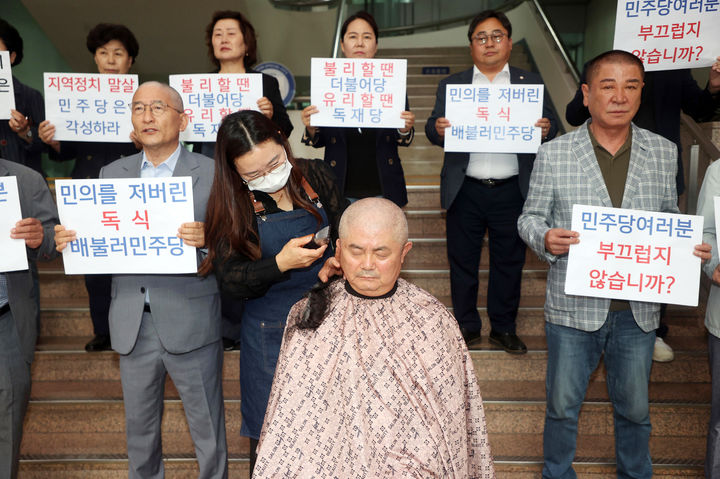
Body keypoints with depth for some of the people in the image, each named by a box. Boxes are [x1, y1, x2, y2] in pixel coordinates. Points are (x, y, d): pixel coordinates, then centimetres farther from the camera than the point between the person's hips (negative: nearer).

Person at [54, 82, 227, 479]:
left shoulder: (212, 173, -4)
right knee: (139, 430, 21)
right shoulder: (112, 174, 9)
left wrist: (208, 238, -29)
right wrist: (69, 241, -11)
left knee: (207, 429, 10)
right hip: (132, 325, 4)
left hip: (190, 323, -4)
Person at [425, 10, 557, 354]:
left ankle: (504, 328, 25)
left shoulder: (531, 83, 10)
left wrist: (546, 129, -21)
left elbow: (549, 125, 3)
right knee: (462, 260, 7)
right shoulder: (452, 85, 10)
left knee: (509, 261, 9)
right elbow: (433, 129, 1)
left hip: (512, 192, 0)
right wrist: (438, 129, -22)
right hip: (465, 191, 0)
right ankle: (467, 326, 24)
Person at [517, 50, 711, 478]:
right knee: (563, 404, 14)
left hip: (638, 310, 2)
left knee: (635, 407, 20)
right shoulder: (553, 155, -5)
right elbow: (530, 217, 1)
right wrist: (545, 238, -21)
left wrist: (690, 248, -8)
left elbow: (671, 219, 12)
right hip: (574, 307, -2)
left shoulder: (664, 153, 3)